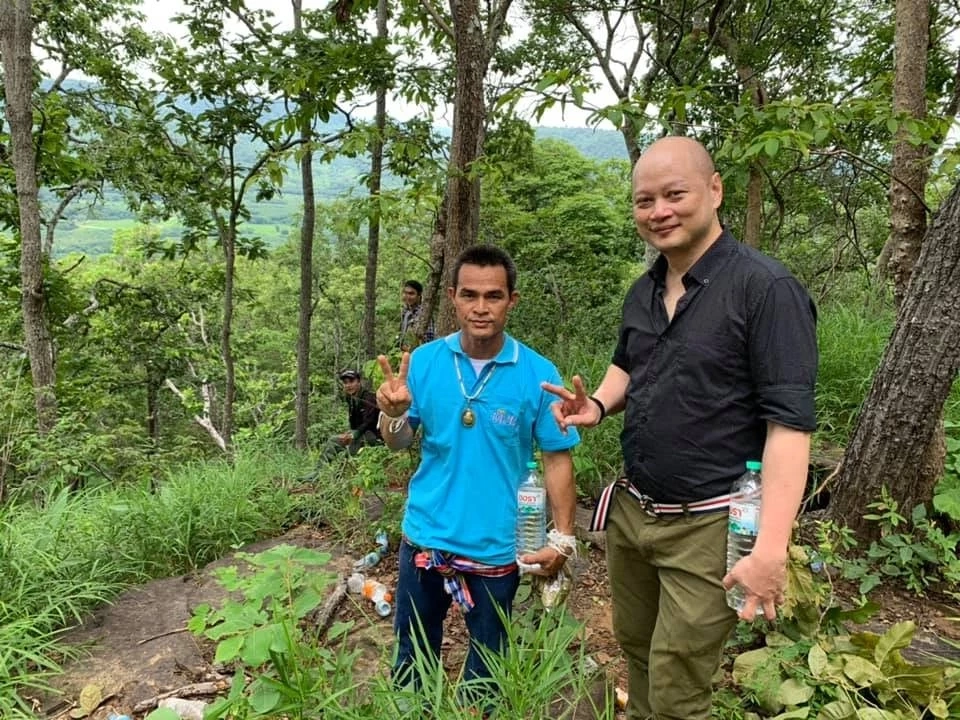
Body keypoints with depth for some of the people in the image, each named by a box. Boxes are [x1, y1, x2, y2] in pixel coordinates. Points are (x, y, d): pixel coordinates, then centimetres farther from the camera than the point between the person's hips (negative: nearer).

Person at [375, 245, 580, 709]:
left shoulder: (538, 374, -13)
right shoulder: (424, 361, -7)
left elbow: (557, 459, -6)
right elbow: (398, 444, 2)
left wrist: (562, 538, -7)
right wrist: (393, 413, -20)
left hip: (496, 547, -1)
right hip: (425, 537, 2)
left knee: (487, 664, 23)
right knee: (412, 656, 24)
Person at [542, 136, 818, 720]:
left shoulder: (767, 289, -16)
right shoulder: (643, 292, 7)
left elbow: (789, 422, -19)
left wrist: (771, 546, -25)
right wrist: (598, 405, 2)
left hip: (706, 526, -6)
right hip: (631, 512, 7)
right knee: (636, 650, 22)